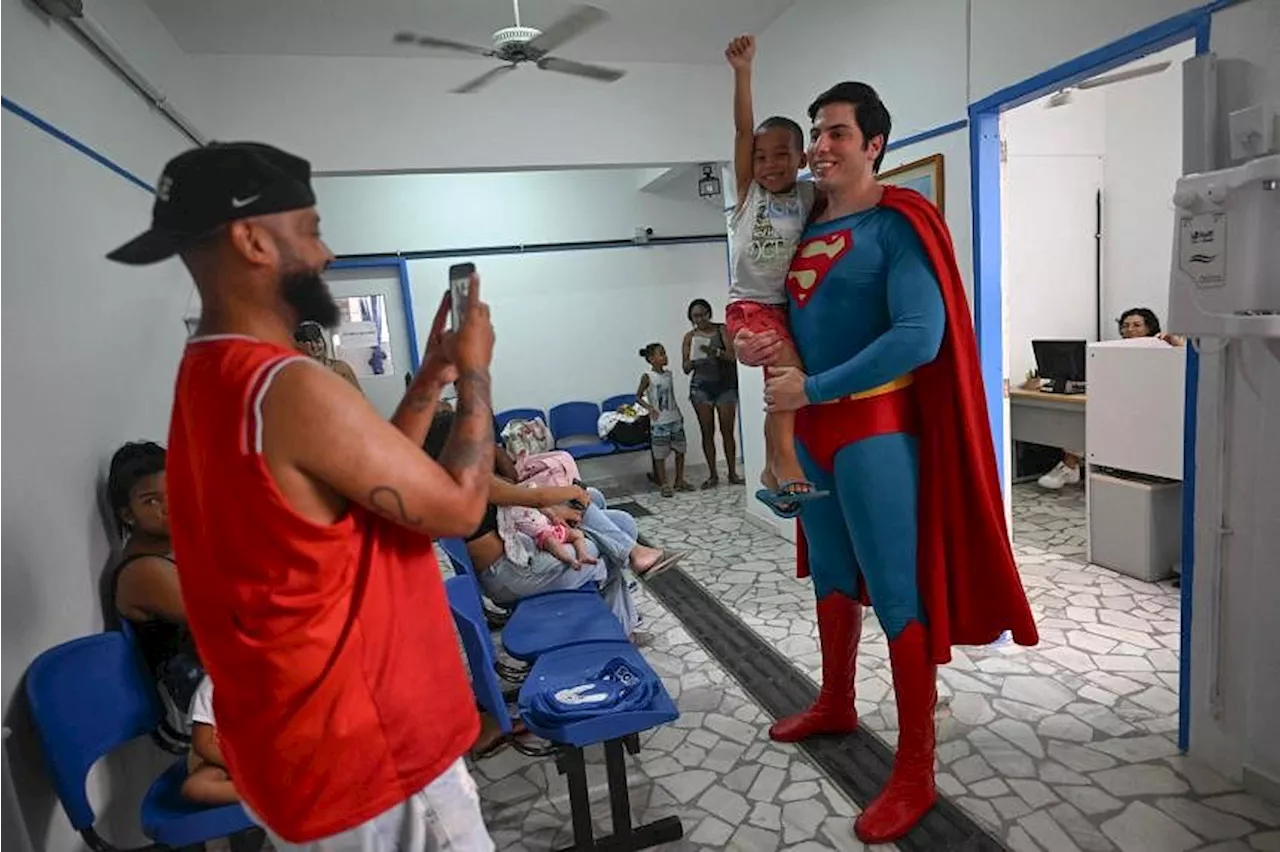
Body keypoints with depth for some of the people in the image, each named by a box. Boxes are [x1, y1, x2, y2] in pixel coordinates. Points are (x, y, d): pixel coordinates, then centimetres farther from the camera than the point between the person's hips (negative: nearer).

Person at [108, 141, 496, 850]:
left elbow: (381, 476, 10)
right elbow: (458, 507, -19)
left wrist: (430, 378, 6)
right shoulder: (292, 390, -27)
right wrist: (474, 372, -8)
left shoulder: (213, 378, 6)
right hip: (367, 751, -9)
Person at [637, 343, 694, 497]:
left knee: (680, 450, 10)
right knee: (660, 454, 0)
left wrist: (679, 413, 14)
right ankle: (664, 484, 9)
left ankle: (680, 481, 22)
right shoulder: (647, 376, -9)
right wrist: (649, 407, -20)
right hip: (659, 422, -6)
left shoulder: (668, 373, 8)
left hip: (675, 419, 6)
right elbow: (638, 396, -6)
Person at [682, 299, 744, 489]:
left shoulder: (722, 330, 0)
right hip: (700, 387, 1)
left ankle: (733, 473, 8)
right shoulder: (690, 337, 4)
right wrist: (692, 360, -18)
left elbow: (732, 355, -10)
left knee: (727, 431, -1)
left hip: (725, 385, -1)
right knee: (707, 432, 3)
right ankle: (713, 475, 10)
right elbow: (686, 369, 4)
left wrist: (715, 352, -27)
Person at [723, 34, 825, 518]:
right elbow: (743, 130, -6)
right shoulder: (749, 191, 3)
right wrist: (743, 72, -13)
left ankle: (771, 474, 18)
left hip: (788, 306, 4)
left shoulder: (808, 197, 9)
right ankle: (785, 459, -17)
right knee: (790, 369, -25)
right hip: (748, 306, -4)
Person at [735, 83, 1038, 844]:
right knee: (831, 573, 18)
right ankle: (836, 706, 38)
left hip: (875, 427, -8)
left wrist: (811, 388, -20)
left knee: (896, 591, -2)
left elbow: (919, 337, -21)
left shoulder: (898, 226, -10)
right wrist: (758, 344, 2)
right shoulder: (808, 232, 13)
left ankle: (916, 774, 11)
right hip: (811, 427, 8)